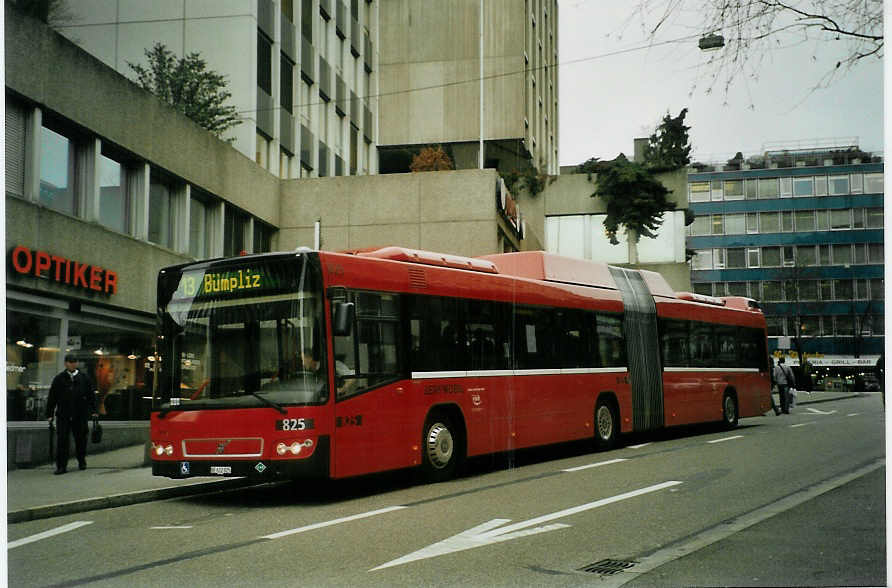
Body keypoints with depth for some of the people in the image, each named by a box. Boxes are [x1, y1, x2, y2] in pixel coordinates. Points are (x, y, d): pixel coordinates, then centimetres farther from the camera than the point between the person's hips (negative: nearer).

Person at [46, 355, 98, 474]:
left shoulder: (84, 378, 7)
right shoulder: (59, 378, 5)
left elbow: (91, 395, 10)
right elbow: (52, 397, 6)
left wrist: (93, 410, 3)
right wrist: (49, 414, 2)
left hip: (80, 415, 1)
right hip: (63, 414, -1)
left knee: (81, 439, 9)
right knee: (62, 440, -5)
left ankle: (82, 462, 28)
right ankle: (61, 466, -1)